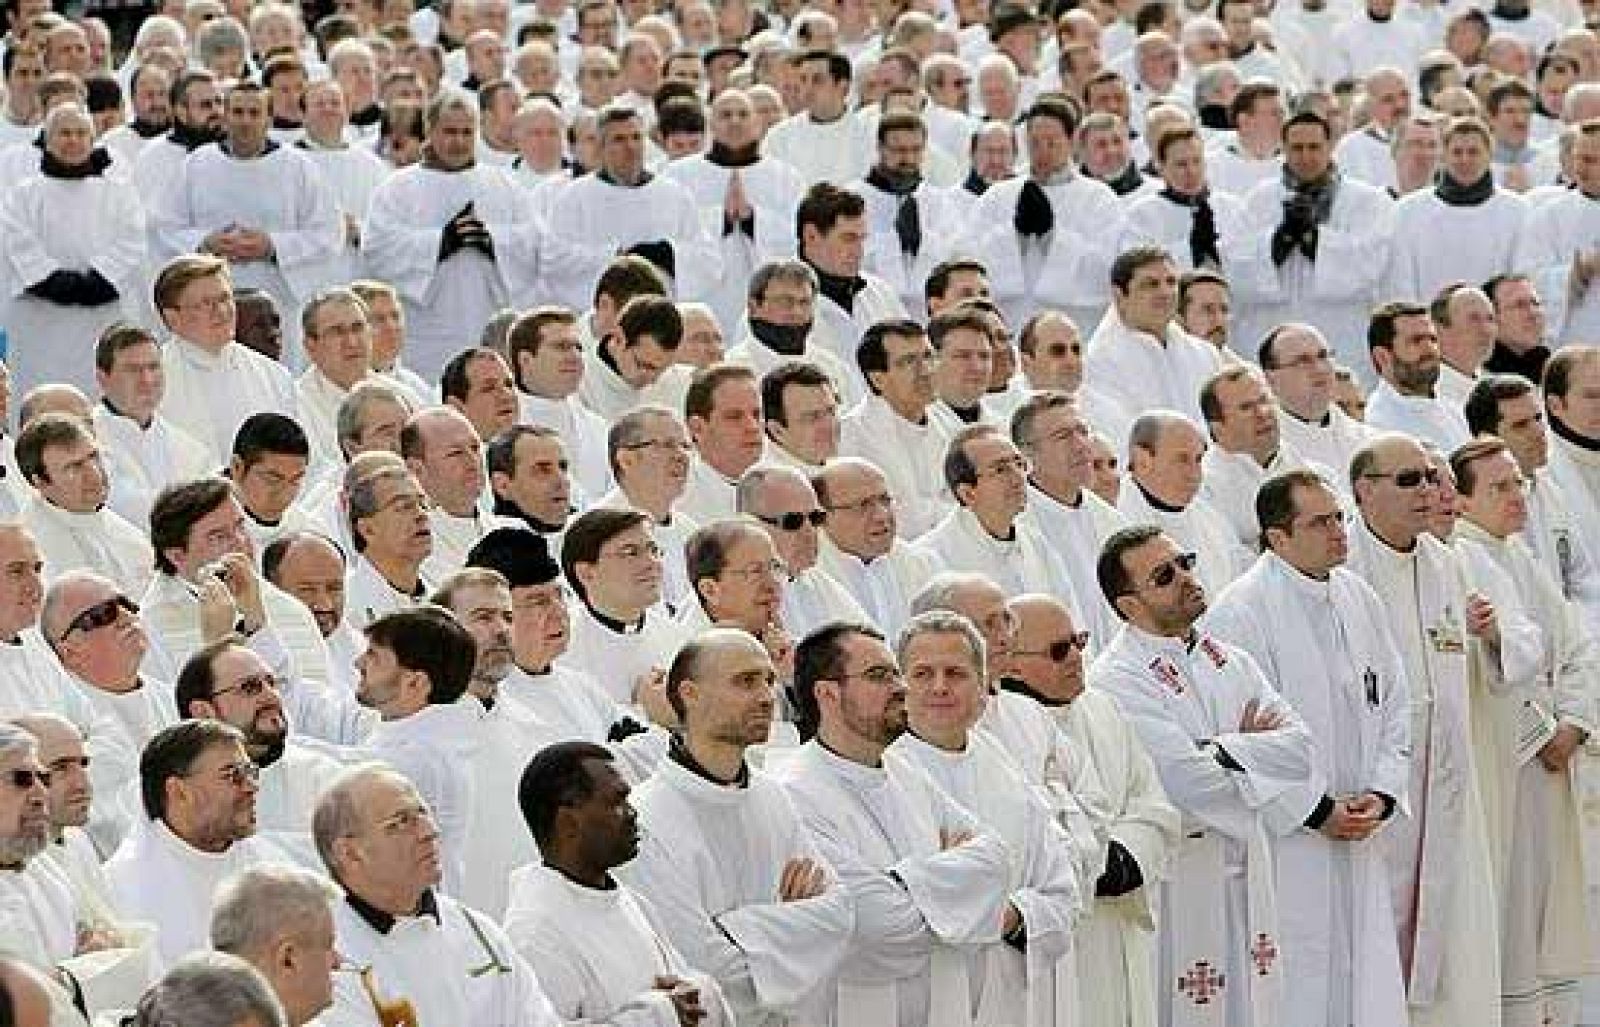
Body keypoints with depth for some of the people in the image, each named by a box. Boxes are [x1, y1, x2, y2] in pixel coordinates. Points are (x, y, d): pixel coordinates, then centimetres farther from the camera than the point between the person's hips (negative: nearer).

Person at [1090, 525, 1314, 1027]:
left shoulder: (1229, 661, 10)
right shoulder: (1116, 680, -14)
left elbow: (1299, 748, 1)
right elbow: (1191, 783, -21)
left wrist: (1222, 751, -13)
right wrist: (1254, 746, -4)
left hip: (1248, 876, 7)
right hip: (1178, 886, -7)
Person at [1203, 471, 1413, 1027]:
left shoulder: (1359, 598, 10)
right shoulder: (1242, 612, -13)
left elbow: (1395, 705, 15)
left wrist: (1382, 793, 1)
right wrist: (1318, 810, -13)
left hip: (1358, 840, 7)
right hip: (1283, 848, -7)